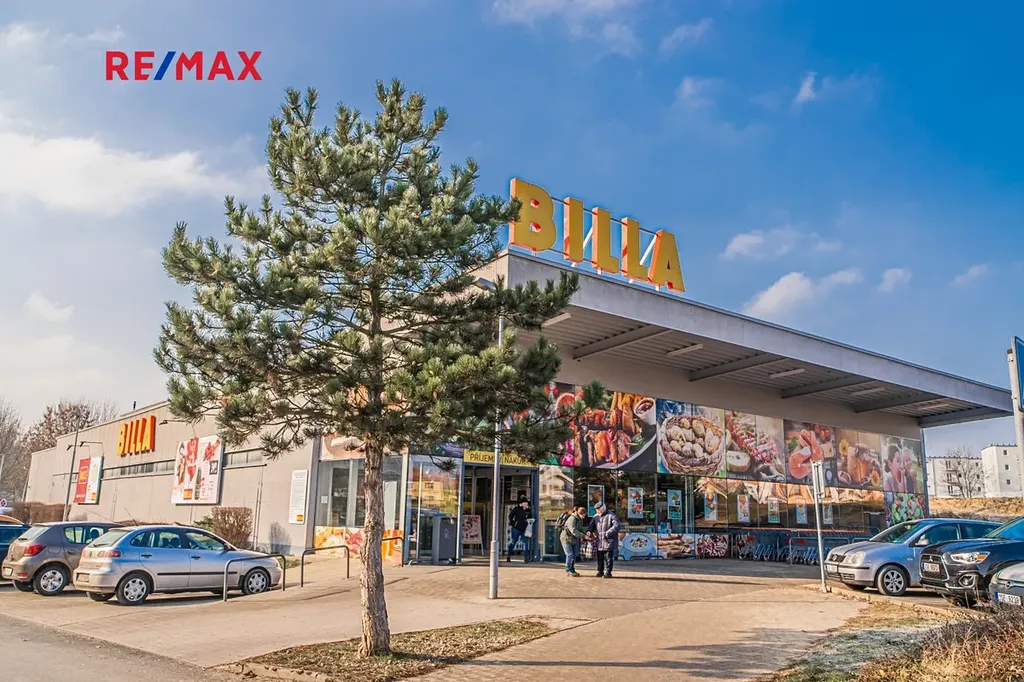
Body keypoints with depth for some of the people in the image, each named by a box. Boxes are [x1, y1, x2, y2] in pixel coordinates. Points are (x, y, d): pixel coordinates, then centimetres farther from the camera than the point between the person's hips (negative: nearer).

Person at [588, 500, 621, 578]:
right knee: (600, 558, 8)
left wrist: (608, 533, -20)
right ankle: (600, 571, 19)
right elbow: (592, 525, 18)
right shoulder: (596, 517, 12)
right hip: (600, 542, 5)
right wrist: (589, 531, -5)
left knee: (608, 558, -1)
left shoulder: (611, 515, -7)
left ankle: (607, 572, 7)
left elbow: (617, 525, -15)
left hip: (609, 541, -5)